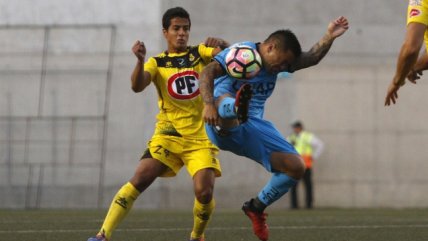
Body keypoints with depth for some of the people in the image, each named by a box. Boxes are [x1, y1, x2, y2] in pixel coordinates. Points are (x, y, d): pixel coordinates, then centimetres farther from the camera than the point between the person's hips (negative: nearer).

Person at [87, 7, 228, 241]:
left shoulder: (200, 53, 8)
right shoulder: (157, 63, 5)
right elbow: (137, 86, -12)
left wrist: (220, 43, -30)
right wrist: (140, 60, -31)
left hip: (201, 136, 0)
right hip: (169, 135, 0)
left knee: (204, 192, -17)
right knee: (139, 179, -18)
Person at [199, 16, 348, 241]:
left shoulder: (278, 62, 13)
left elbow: (312, 58, 1)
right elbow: (207, 73, -21)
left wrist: (329, 37, -16)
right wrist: (208, 104, -37)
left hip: (253, 128, 7)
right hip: (223, 127, -7)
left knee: (296, 167, -3)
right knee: (224, 100, -40)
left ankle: (256, 207, 15)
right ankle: (237, 110, -79)